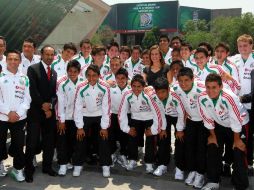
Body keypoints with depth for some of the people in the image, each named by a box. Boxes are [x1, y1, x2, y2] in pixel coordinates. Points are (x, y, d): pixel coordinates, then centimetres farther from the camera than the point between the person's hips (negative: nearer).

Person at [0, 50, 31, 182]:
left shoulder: (24, 78, 8)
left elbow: (27, 99, 4)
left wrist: (18, 113, -8)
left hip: (20, 118, 1)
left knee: (19, 145, 4)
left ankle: (17, 168, 20)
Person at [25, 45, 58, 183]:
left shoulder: (54, 73, 16)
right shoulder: (33, 69, -3)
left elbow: (55, 93, 11)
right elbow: (33, 90, -12)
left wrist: (50, 105, -5)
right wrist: (42, 105, -12)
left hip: (50, 111, 5)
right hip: (35, 111, -5)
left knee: (49, 142, 9)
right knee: (32, 142, -1)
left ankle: (47, 166, 24)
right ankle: (29, 169, 14)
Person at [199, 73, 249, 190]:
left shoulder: (229, 97, -37)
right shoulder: (202, 98, -23)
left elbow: (236, 120, -26)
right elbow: (207, 118, -8)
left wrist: (237, 140, -15)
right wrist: (212, 135, 2)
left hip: (239, 126, -4)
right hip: (220, 125, 5)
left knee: (239, 154, -8)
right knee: (212, 150, 6)